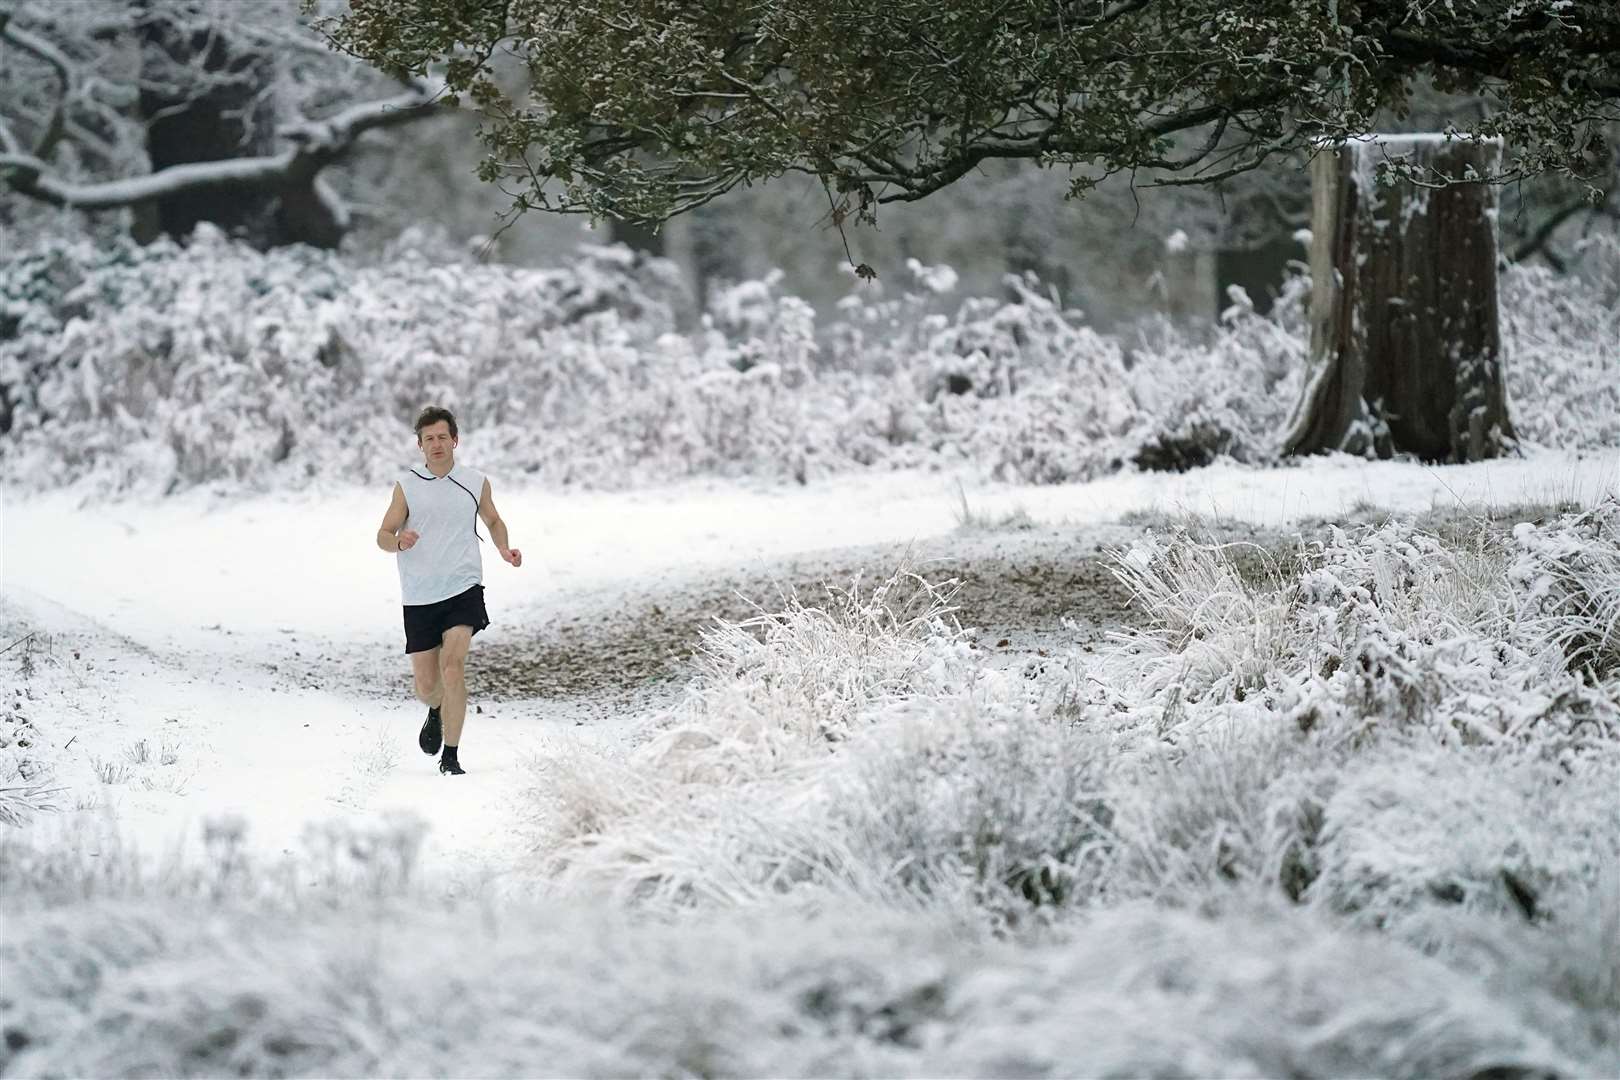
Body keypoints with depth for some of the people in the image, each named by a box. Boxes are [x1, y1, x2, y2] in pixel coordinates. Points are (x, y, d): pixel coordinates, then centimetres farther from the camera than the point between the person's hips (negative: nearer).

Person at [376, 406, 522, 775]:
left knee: (453, 666, -19)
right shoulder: (407, 485, 2)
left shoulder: (476, 482, 6)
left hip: (462, 589, -1)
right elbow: (383, 535, 5)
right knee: (426, 685, 5)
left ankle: (451, 756, -13)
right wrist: (399, 542, -18)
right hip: (419, 596, 1)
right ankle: (436, 711, 43)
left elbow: (493, 521, 24)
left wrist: (504, 549, 4)